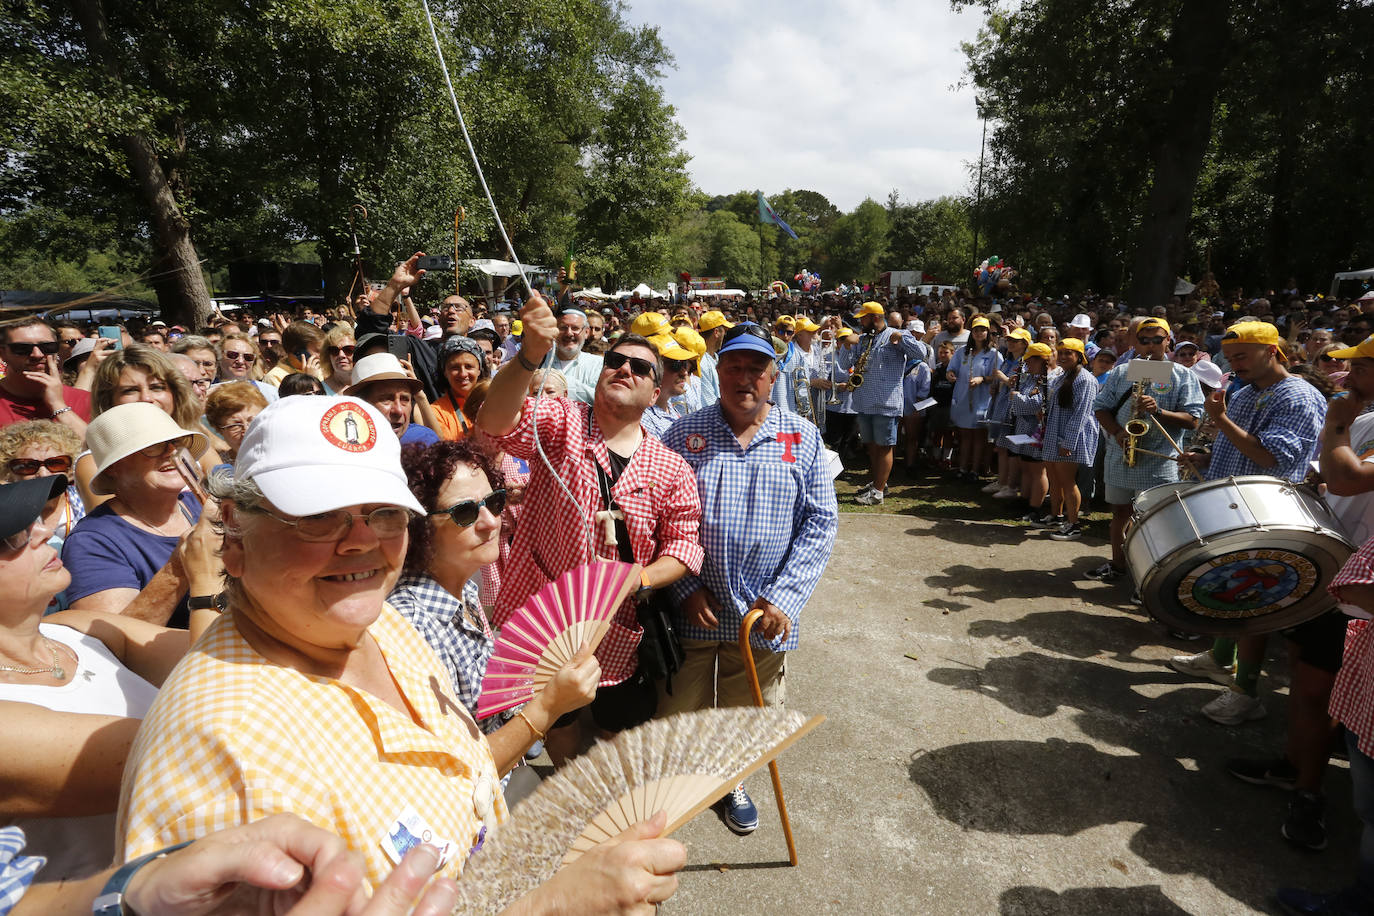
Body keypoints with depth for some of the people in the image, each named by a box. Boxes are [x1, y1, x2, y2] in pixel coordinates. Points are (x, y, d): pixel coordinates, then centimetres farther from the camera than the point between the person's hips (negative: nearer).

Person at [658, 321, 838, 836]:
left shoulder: (803, 438, -2)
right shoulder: (683, 435, -4)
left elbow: (820, 522, -3)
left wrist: (785, 597, -12)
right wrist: (686, 587, -11)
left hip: (763, 613, 1)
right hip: (691, 609, -1)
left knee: (745, 714, 21)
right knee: (675, 711, 15)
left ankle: (732, 782, 50)